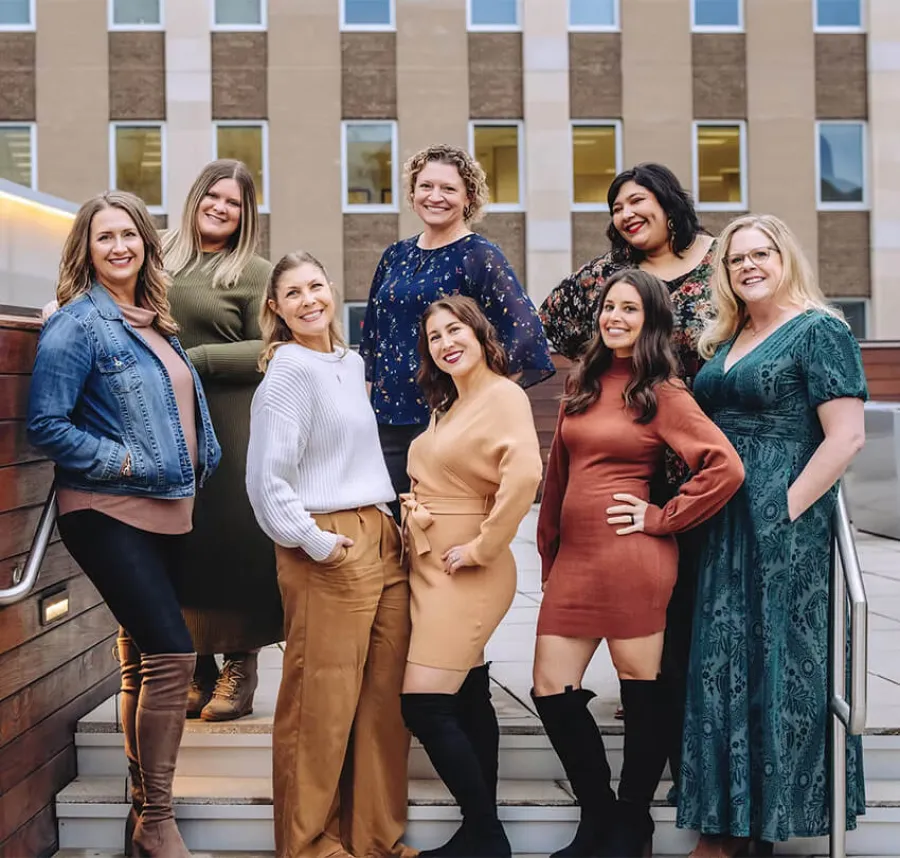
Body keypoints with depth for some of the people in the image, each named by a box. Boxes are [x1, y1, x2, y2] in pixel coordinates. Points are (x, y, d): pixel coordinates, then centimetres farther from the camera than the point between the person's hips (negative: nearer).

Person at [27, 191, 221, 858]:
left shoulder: (156, 324, 14)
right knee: (172, 652, -16)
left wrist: (194, 470, 11)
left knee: (144, 660, 12)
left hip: (168, 513, 8)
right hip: (107, 514, -8)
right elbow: (46, 426, -14)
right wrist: (126, 463, -16)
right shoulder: (77, 324, -9)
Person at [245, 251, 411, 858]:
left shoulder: (352, 363, 15)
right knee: (323, 703, -2)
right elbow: (267, 478, -15)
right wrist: (316, 542, -13)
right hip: (328, 551, -8)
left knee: (385, 699, 10)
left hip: (382, 540, 8)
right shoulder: (290, 370, -9)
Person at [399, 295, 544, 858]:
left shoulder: (503, 395, -13)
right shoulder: (448, 404, 14)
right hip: (430, 568, 9)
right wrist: (414, 516, 6)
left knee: (424, 705, -11)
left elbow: (524, 474, -29)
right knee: (467, 700, 14)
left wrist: (483, 546, -23)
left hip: (465, 573, -9)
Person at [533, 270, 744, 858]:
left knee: (641, 690, 6)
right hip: (573, 557, 7)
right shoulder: (584, 385, 14)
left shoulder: (663, 393, -4)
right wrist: (548, 556, 16)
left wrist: (661, 518, -10)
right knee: (552, 691, 5)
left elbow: (726, 467, -14)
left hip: (631, 560, -6)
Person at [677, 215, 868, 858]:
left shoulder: (818, 332, -7)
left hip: (785, 528, -7)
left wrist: (787, 508, -17)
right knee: (723, 671, 10)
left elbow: (847, 437, -14)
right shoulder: (725, 340, 15)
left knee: (780, 665, 0)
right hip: (723, 531, 8)